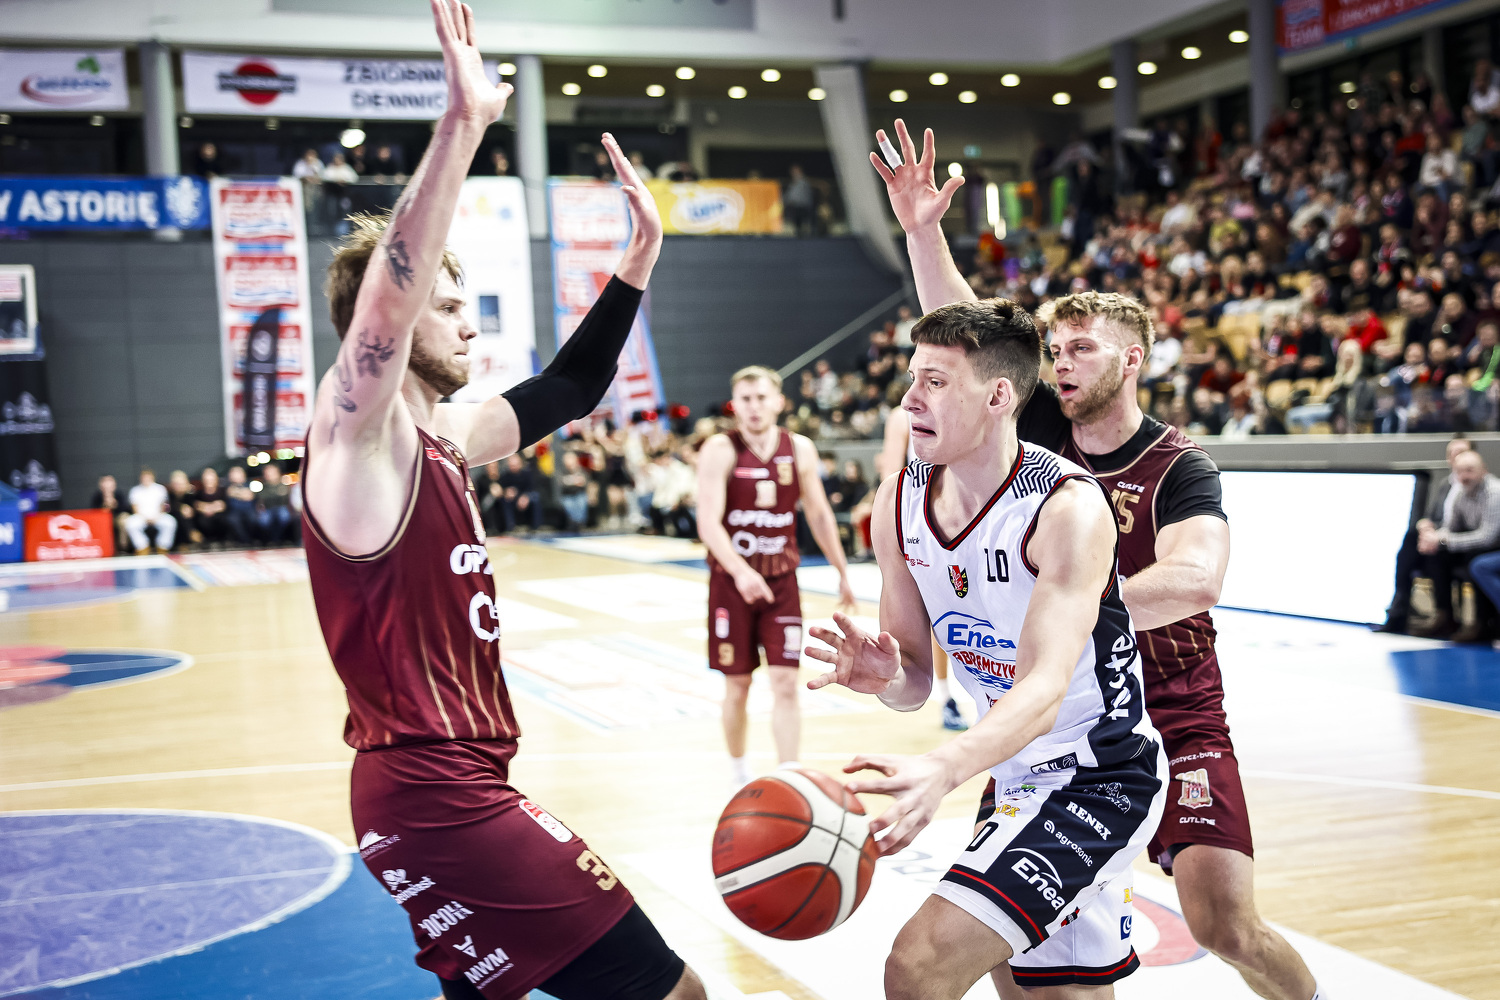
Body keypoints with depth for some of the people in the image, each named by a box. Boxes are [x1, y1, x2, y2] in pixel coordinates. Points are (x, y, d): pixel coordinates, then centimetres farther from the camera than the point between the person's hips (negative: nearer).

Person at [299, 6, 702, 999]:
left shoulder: (444, 436, 12)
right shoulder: (358, 432, -13)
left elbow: (567, 393, 24)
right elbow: (386, 293, -32)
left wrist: (638, 262, 18)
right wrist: (462, 124, -38)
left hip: (461, 786, 10)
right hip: (433, 795, -10)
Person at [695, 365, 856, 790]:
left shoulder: (800, 449, 0)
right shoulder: (719, 451, -11)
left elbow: (819, 515, 12)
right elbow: (708, 522, -20)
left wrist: (842, 572, 14)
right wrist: (741, 571, -35)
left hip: (782, 580, 2)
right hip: (731, 581, -2)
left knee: (785, 682, -6)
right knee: (737, 684, 8)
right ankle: (738, 771, 29)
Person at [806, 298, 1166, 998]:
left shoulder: (1068, 509, -25)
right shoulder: (898, 503, -5)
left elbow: (1045, 691, -37)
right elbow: (918, 681, 2)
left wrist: (943, 770, -55)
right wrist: (885, 678, -23)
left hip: (1097, 781, -7)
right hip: (1019, 776, 7)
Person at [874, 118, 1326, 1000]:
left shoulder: (1180, 470, -14)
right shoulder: (1044, 434, 0)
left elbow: (1195, 580, -33)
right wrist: (922, 231, -19)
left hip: (1173, 720, -4)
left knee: (1227, 927, -7)